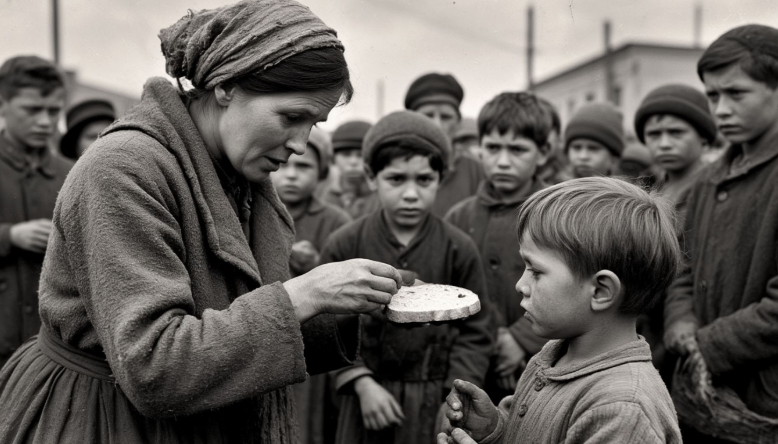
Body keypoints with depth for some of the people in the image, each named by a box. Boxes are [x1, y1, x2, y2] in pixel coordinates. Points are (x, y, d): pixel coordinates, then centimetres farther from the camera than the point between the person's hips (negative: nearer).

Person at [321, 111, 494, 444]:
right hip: (368, 394, 1)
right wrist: (362, 383, -11)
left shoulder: (458, 249, -4)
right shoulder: (344, 245, -4)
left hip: (436, 400, 0)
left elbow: (475, 332, -1)